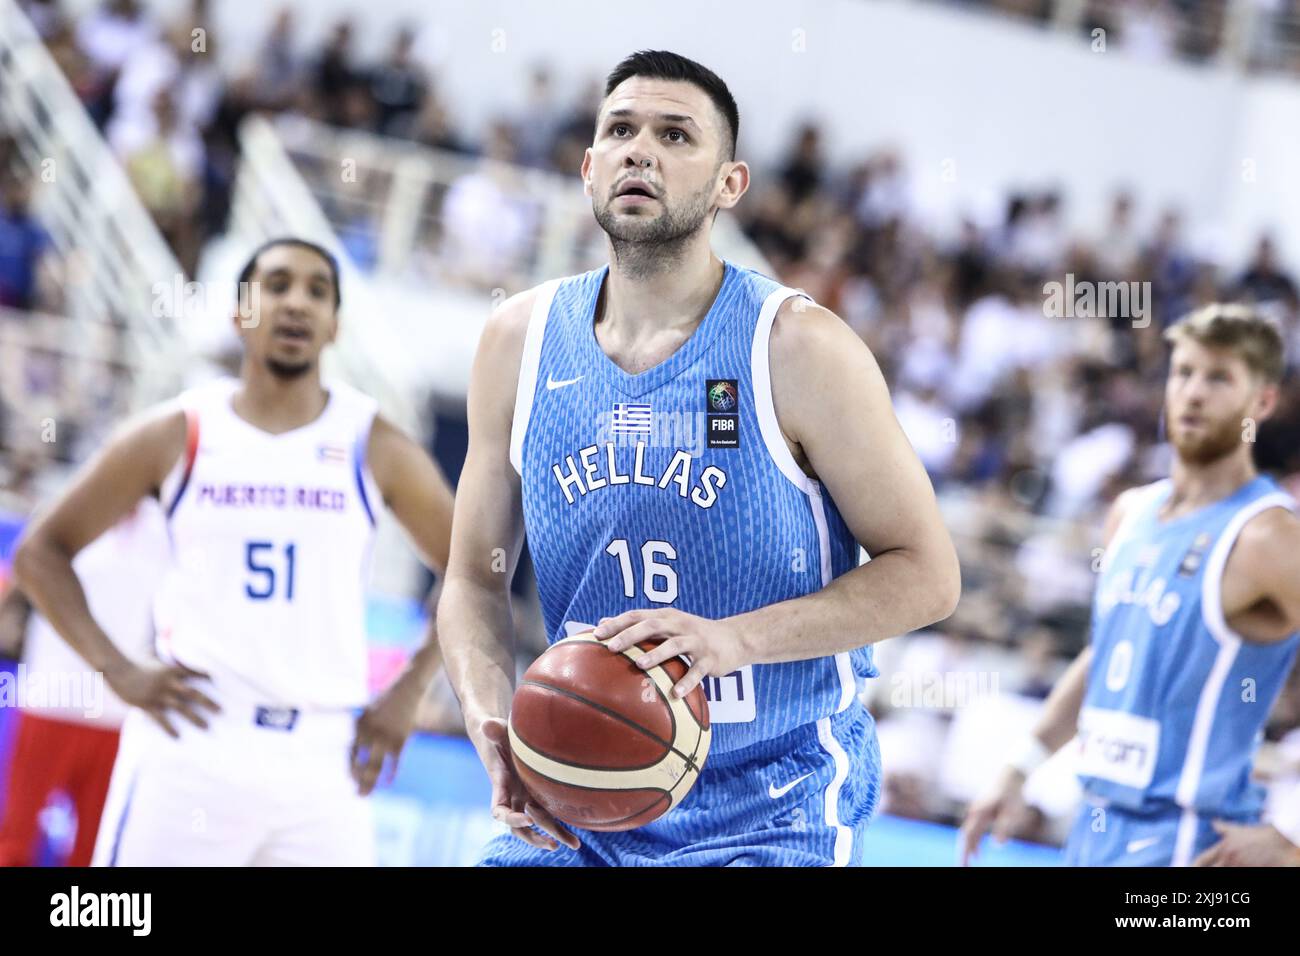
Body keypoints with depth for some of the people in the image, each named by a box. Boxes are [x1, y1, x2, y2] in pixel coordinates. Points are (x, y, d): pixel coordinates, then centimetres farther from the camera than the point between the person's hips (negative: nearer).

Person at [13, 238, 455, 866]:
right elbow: (41, 551, 9)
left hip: (320, 762, 1)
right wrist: (119, 672, -2)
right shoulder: (178, 435, 4)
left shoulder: (373, 448, 6)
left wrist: (409, 693, 3)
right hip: (189, 748, -1)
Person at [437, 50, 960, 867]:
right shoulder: (520, 341, 3)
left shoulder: (798, 348, -9)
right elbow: (477, 577, 10)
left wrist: (735, 640, -21)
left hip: (775, 807, -4)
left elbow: (925, 574, -9)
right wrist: (494, 725, -10)